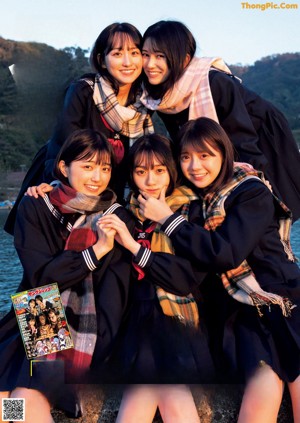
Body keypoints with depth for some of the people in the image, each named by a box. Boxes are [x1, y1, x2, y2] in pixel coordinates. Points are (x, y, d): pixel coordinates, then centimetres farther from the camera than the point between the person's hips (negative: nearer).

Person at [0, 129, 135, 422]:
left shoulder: (117, 219, -1)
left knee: (27, 398, -21)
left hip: (84, 329, -2)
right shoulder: (34, 207, 1)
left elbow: (113, 296, -6)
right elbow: (41, 275, -9)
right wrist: (97, 250, -16)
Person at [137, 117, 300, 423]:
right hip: (243, 314, 3)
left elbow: (225, 253, -19)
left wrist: (167, 219, -13)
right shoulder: (192, 199, 7)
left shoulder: (253, 193, -6)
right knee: (264, 388, -17)